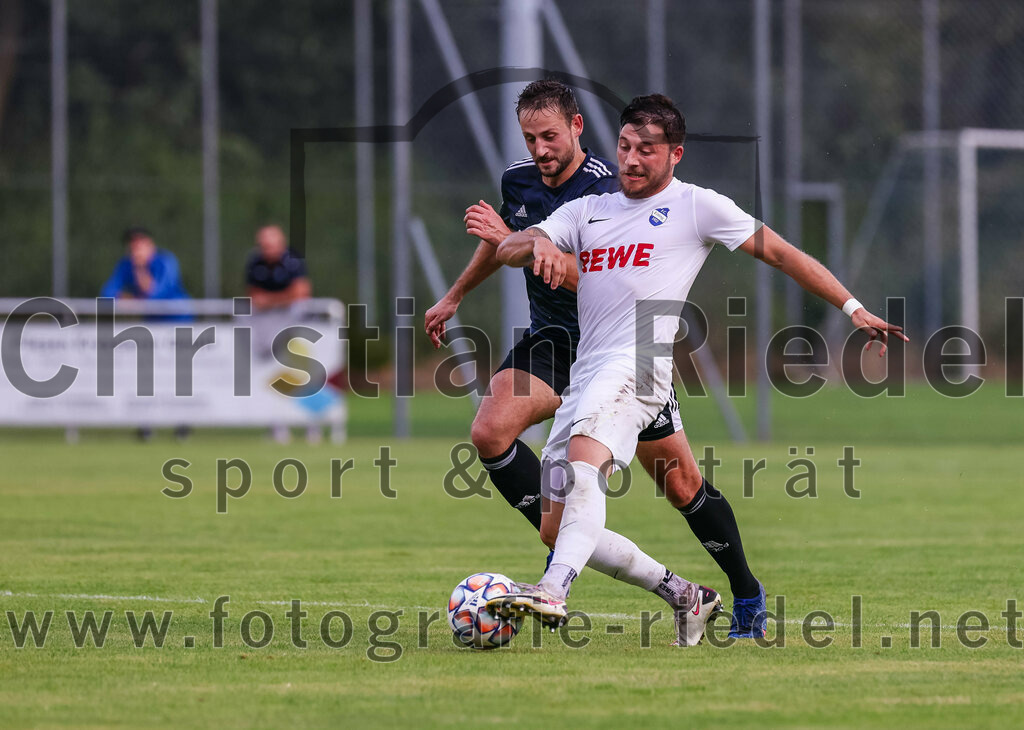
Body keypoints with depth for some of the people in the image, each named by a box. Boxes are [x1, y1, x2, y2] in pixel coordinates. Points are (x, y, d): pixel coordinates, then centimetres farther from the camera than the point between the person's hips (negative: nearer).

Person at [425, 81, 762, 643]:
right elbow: (500, 240, 22)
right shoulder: (518, 180, -1)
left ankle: (747, 595, 18)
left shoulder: (604, 189, -22)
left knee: (682, 485, -2)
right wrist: (455, 296, 32)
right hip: (552, 341, 5)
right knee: (489, 432, -21)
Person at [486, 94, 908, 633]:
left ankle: (554, 591, -50)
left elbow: (781, 254, 10)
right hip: (585, 374, 7)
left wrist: (853, 309, 4)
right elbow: (506, 250, 15)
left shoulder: (698, 206, 8)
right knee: (559, 522, 5)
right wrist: (538, 243, -9)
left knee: (582, 463, -33)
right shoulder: (587, 210, 22)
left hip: (639, 367, -7)